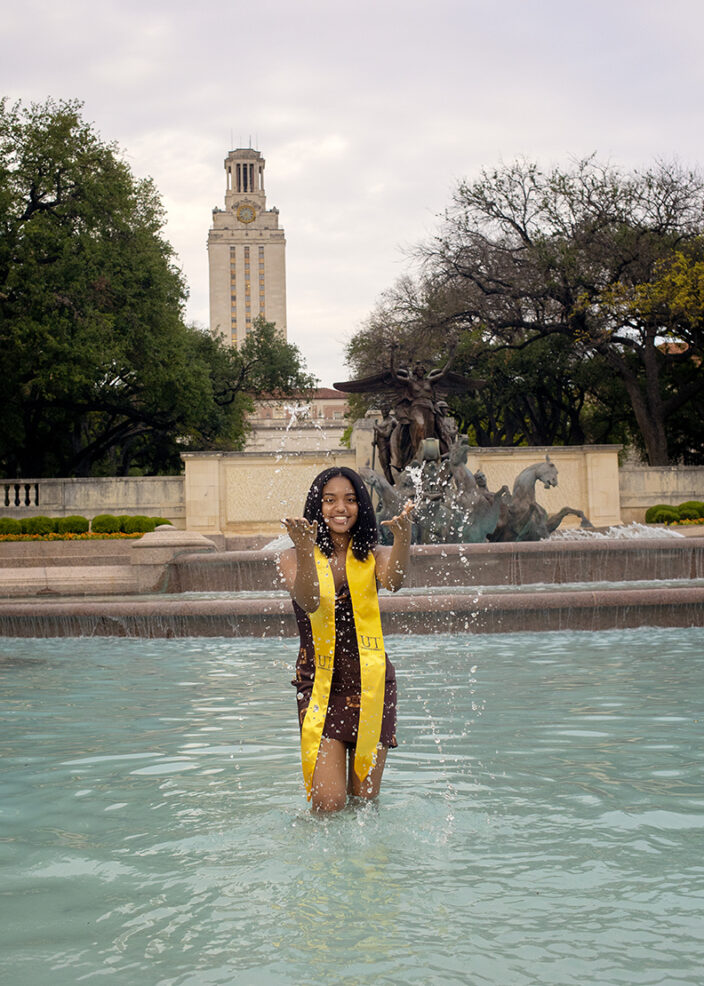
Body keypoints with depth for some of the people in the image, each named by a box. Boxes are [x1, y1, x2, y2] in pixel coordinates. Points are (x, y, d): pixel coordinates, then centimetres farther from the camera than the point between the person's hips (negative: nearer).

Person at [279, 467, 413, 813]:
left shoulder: (371, 555, 2)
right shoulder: (294, 557, -2)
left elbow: (393, 580, -22)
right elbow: (309, 602, -22)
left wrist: (403, 537, -41)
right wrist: (305, 549, -39)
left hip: (371, 683, 2)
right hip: (320, 683, -1)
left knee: (365, 799, 8)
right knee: (328, 801, -9)